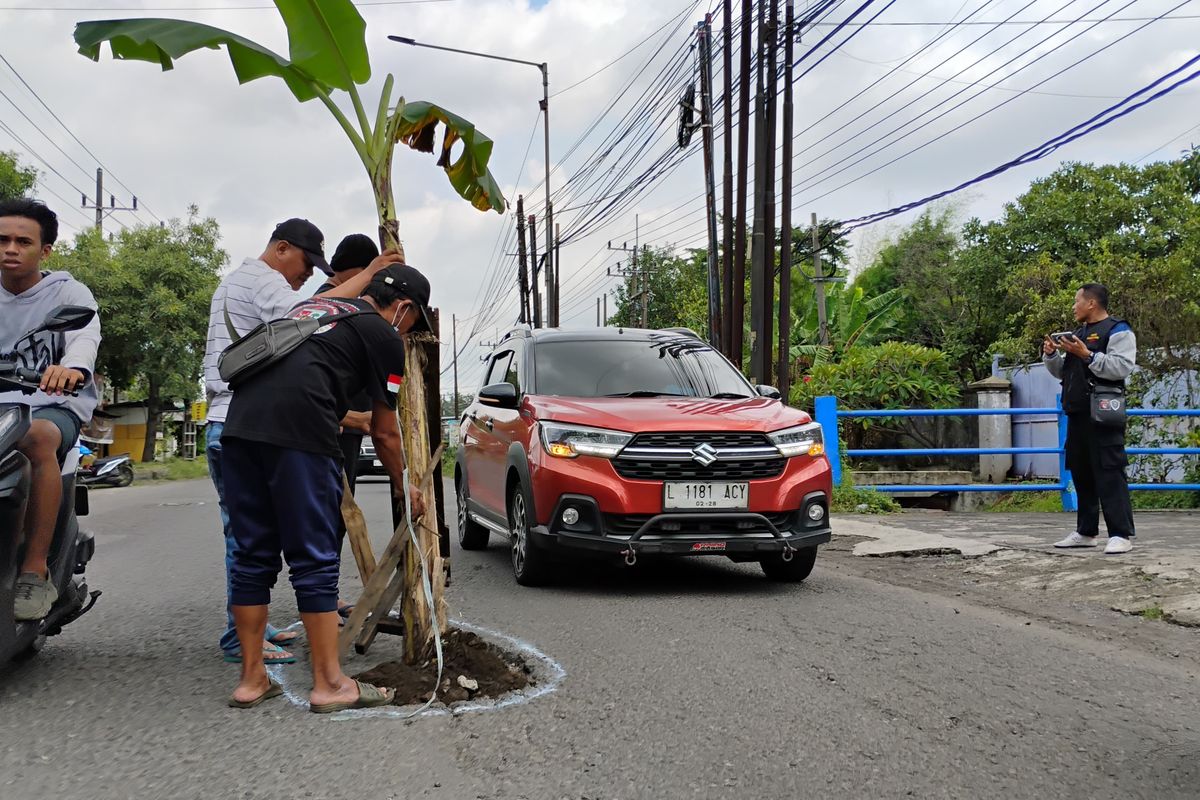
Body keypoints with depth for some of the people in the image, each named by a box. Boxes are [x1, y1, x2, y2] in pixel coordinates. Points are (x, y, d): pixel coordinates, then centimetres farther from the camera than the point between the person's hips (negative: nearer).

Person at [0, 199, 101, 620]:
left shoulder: (68, 292, 0)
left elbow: (86, 334, -21)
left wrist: (73, 366, -46)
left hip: (56, 404, -4)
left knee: (38, 437, -38)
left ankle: (36, 572, -35)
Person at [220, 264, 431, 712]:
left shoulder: (314, 305, 31)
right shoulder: (384, 336, 11)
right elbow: (384, 432, 17)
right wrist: (406, 489, 32)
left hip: (239, 422, 7)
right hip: (298, 434, -7)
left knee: (253, 557, 12)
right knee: (314, 560, 1)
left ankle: (252, 679, 18)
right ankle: (330, 684, 7)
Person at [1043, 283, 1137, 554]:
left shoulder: (1117, 330, -4)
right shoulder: (1078, 334, 22)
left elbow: (1122, 367, -18)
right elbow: (1062, 372, 26)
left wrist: (1087, 355, -22)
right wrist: (1051, 355, 8)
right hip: (1077, 415, 9)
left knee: (1109, 474, -11)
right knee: (1081, 474, 11)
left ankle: (1121, 534, -10)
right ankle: (1086, 532, 18)